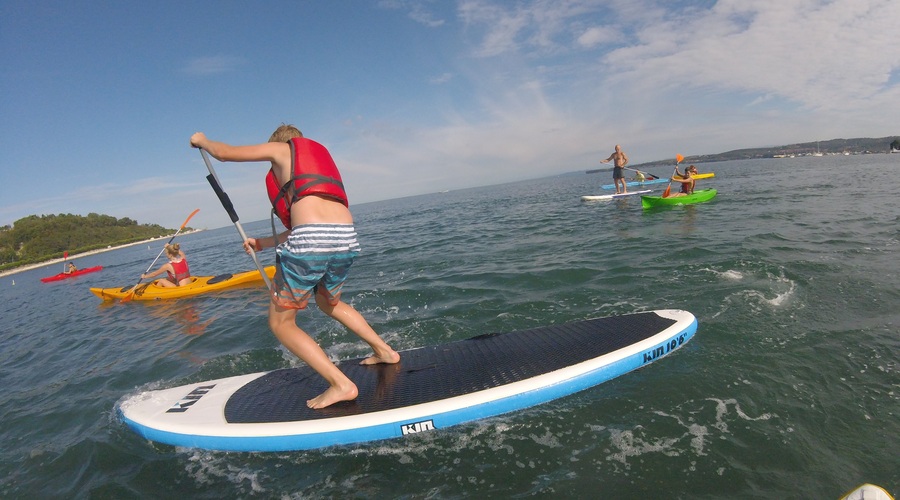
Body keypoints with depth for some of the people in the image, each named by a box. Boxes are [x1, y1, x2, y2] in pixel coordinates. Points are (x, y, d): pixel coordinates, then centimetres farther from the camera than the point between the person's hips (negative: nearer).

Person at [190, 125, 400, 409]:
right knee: (328, 302, 34)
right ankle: (384, 351, 33)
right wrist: (262, 243, 40)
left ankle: (340, 384, -3)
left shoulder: (282, 148, 15)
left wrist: (202, 140, 40)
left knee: (281, 323, 9)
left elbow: (223, 153, 17)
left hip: (310, 241, -7)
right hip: (347, 239, 7)